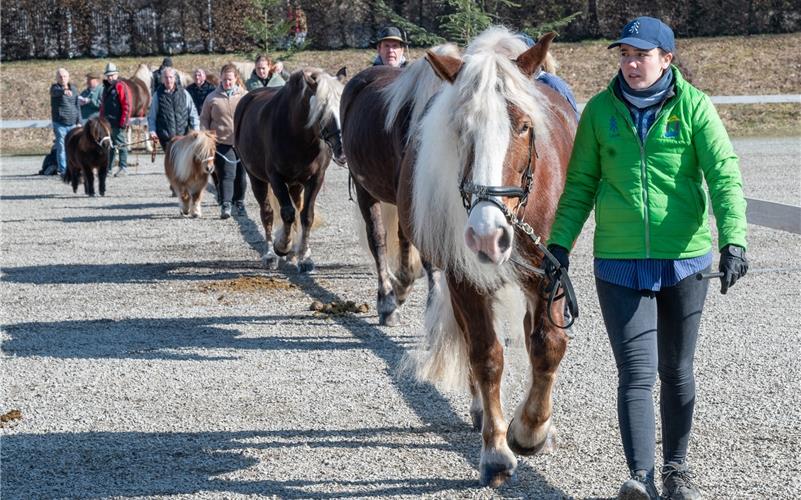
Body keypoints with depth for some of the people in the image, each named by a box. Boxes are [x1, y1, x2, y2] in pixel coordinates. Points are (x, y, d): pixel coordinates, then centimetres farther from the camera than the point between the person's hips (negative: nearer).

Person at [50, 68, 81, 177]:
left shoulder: (74, 89, 12)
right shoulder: (55, 88, -2)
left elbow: (77, 106, 14)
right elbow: (56, 92, -27)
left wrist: (79, 122, 8)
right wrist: (64, 91, -50)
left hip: (72, 123, 3)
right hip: (60, 124, -3)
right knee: (61, 148, -5)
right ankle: (63, 170, -3)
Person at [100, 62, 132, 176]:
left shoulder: (121, 86, -8)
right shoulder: (106, 88, 18)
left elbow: (126, 105, -14)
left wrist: (123, 121, -18)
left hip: (117, 123, -8)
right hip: (107, 123, 8)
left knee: (120, 144, -5)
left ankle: (123, 167, -2)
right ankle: (107, 168, 14)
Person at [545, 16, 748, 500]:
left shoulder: (694, 106, -5)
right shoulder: (601, 110, 0)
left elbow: (725, 174, -13)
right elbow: (581, 184, 7)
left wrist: (734, 240, -26)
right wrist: (560, 243, 0)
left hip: (685, 260, 0)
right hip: (619, 263, 0)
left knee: (677, 370, 13)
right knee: (637, 372, -7)